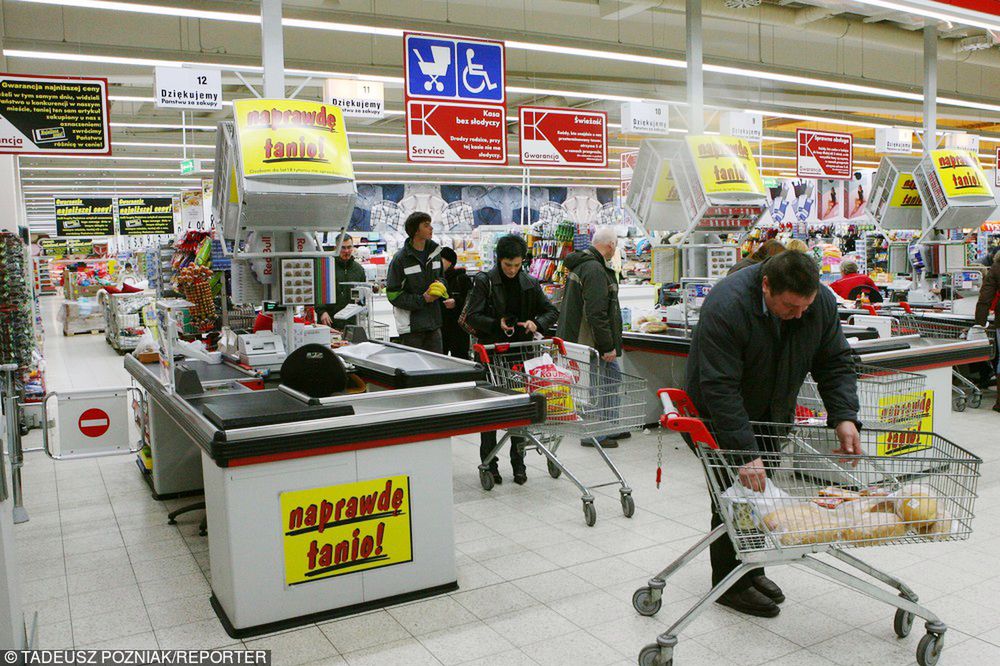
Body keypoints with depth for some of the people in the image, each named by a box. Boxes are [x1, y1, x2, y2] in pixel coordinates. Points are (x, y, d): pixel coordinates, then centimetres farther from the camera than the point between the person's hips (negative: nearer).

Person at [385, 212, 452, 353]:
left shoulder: (434, 252, 8)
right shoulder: (400, 259, -11)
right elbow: (393, 294, -11)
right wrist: (422, 299, -17)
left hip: (434, 322, 6)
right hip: (411, 325, -6)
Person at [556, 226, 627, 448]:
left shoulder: (582, 264, 15)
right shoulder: (595, 269, -20)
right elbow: (596, 313, -25)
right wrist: (608, 346, -19)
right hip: (591, 343, -11)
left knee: (614, 376, 19)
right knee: (595, 386, -1)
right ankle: (593, 435, 10)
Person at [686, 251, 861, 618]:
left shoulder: (823, 302, -15)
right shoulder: (726, 307, -35)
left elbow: (835, 364, -6)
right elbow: (720, 388, -37)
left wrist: (844, 417, -21)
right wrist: (745, 453, -41)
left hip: (772, 415, 6)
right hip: (720, 417, -6)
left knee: (762, 490, 11)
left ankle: (751, 570, 28)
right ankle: (729, 584, 8)